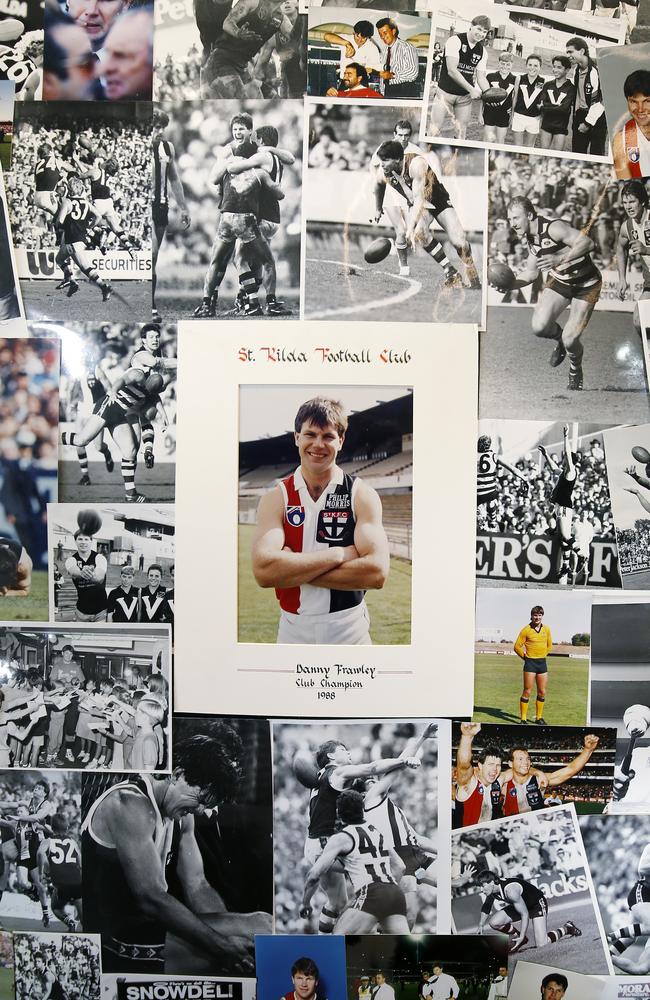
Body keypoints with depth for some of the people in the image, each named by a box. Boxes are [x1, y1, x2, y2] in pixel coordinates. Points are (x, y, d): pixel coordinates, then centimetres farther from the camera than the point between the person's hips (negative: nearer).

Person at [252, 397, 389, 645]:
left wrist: (291, 569, -19)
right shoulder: (275, 499, -4)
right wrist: (339, 554, -20)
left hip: (349, 627, -1)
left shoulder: (362, 495, -6)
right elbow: (263, 571, -20)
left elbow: (377, 573, -19)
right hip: (293, 628, 1)